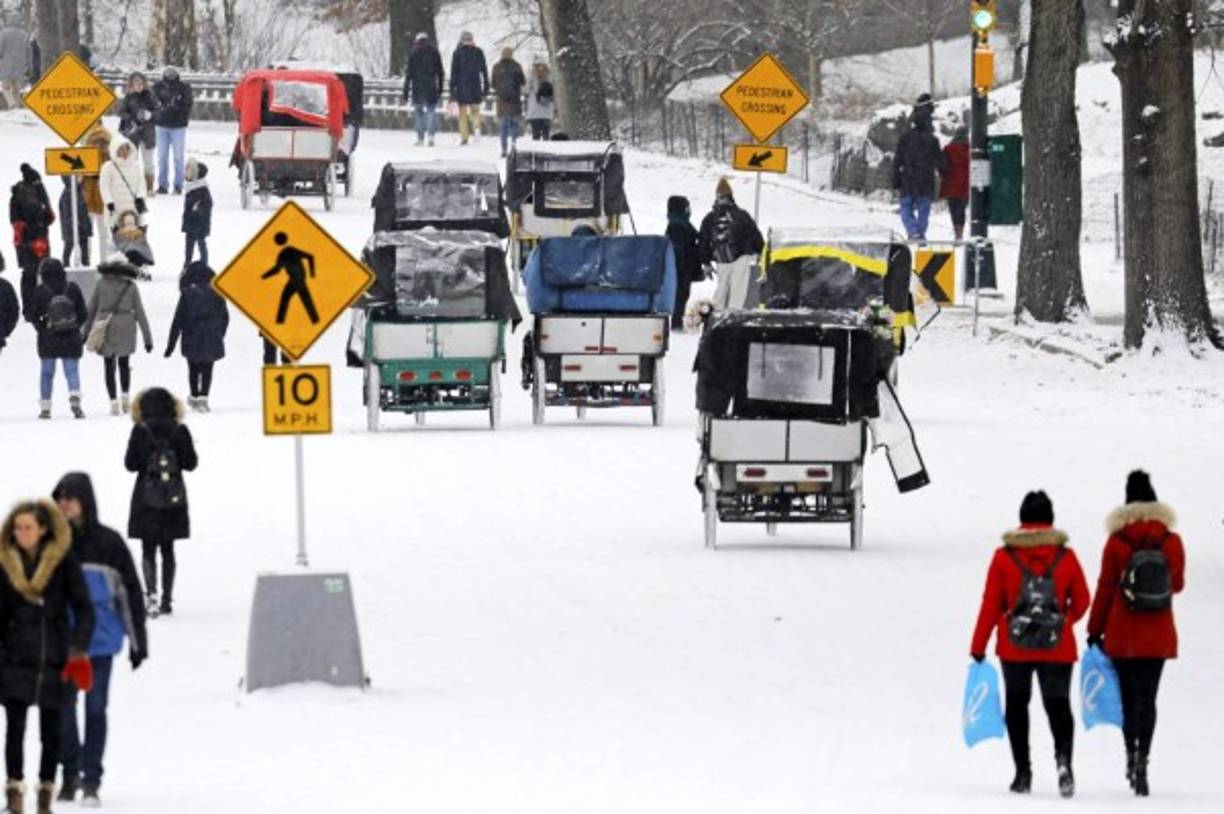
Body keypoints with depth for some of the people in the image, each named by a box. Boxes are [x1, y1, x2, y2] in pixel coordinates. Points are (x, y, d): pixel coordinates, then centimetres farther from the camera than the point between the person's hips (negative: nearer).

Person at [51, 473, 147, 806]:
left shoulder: (108, 542, -2)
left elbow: (130, 592, 3)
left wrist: (138, 640, 2)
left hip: (99, 641, -1)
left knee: (96, 708, 1)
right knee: (63, 708, 3)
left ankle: (91, 781, 7)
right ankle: (70, 773, 19)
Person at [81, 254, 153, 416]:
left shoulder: (101, 284, 1)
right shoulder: (131, 286, 0)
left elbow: (91, 309, 4)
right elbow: (140, 313, 1)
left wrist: (85, 332, 14)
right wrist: (148, 338, 5)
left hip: (105, 329, 0)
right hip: (125, 328, 0)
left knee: (109, 366, 7)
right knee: (124, 364, 19)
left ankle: (114, 402, 1)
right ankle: (125, 396, 7)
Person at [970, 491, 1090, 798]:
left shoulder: (1004, 557, -4)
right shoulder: (1066, 557, -2)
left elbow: (991, 605, -3)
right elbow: (1081, 601, 7)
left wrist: (978, 646, 4)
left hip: (1014, 648, 0)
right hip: (1058, 647, 0)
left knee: (1017, 706, 14)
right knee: (1058, 704, 4)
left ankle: (1023, 772, 8)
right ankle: (1063, 756, -24)